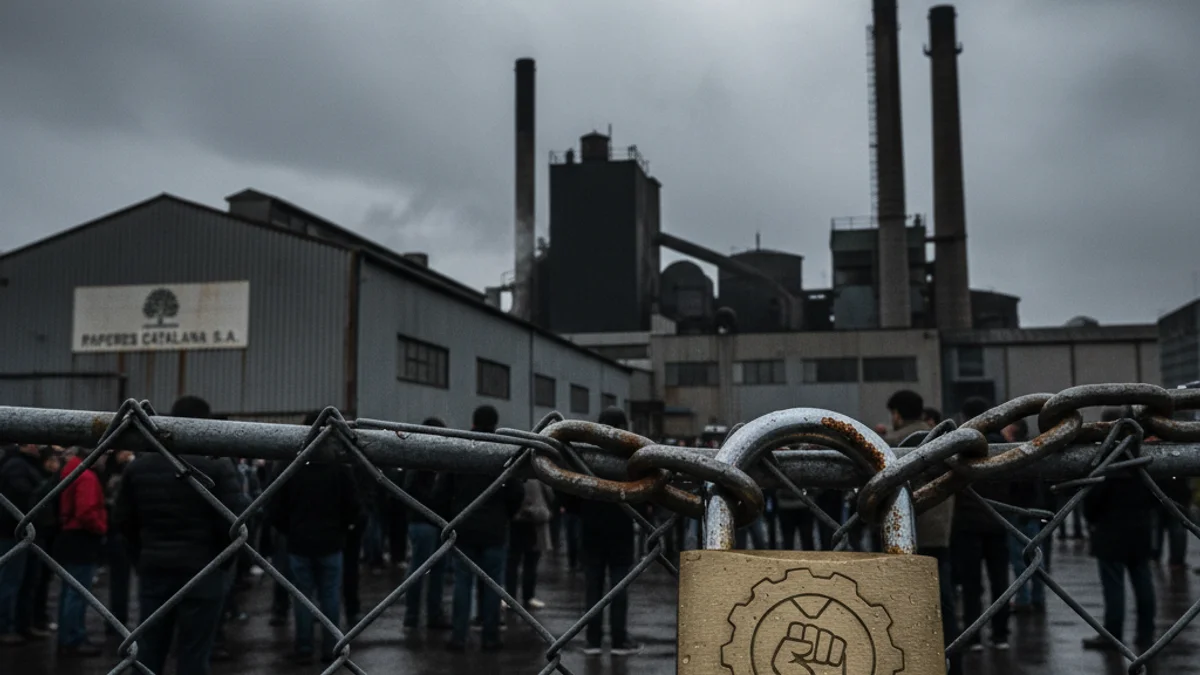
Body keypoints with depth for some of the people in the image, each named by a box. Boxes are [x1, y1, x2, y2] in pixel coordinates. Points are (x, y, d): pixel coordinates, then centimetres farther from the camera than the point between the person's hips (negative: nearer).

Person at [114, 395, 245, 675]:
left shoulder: (138, 465, 5)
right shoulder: (217, 467, -12)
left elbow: (123, 520, 8)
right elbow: (233, 523, -15)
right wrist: (220, 560, 3)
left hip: (153, 570, 5)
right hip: (201, 572, -5)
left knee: (148, 651, 12)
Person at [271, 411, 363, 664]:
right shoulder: (340, 468, -8)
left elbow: (277, 511, -1)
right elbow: (354, 508, -8)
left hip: (299, 543, 1)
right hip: (330, 543, -1)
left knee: (303, 597, 7)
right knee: (329, 597, 6)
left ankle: (304, 650, 8)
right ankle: (330, 650, 7)